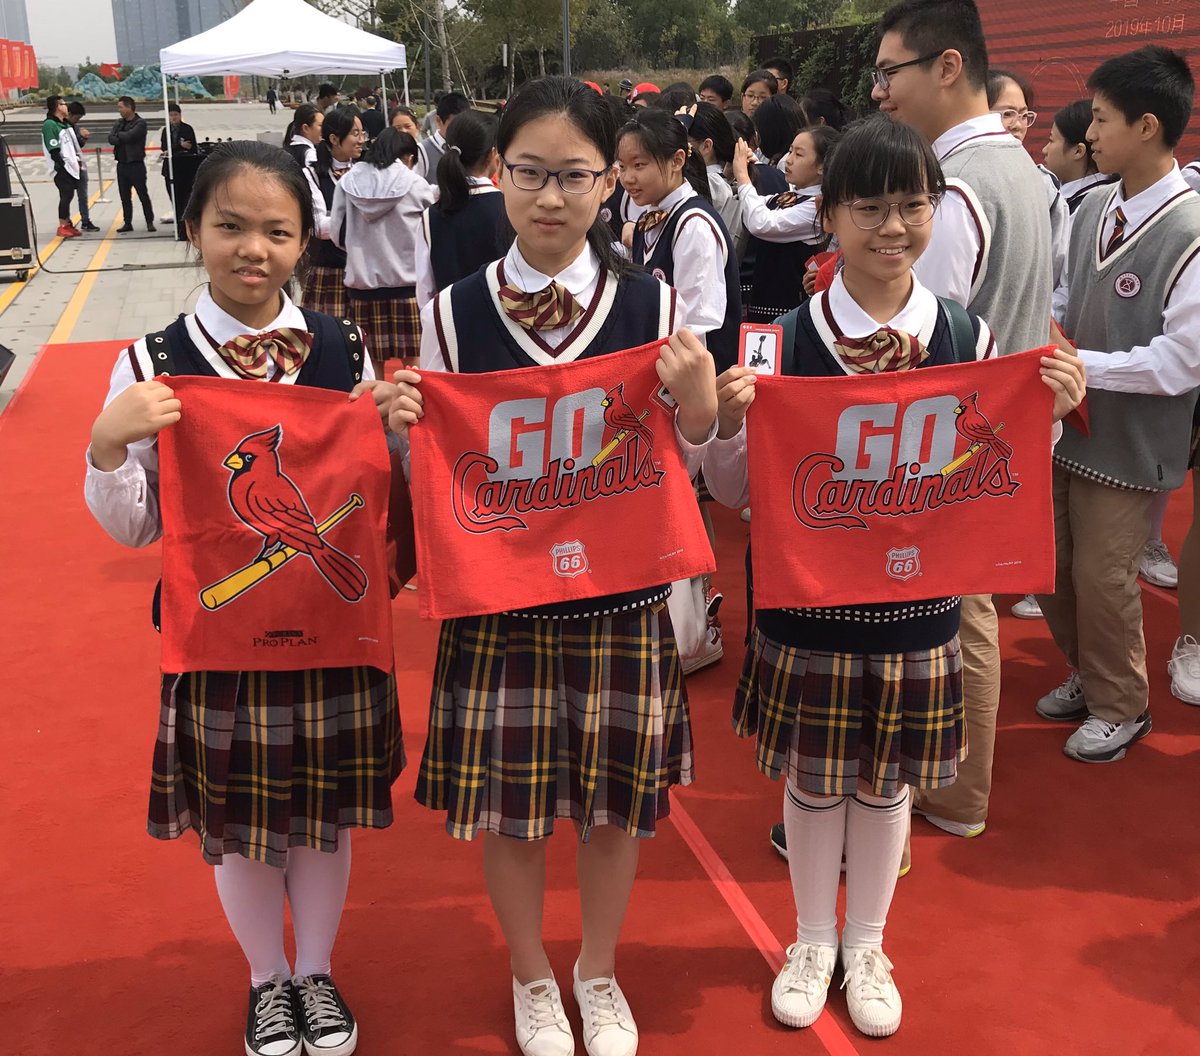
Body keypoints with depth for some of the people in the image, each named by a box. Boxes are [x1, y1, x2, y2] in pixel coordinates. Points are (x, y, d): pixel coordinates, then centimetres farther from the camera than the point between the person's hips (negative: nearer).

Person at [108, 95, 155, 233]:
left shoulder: (140, 123, -7)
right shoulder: (119, 122, 13)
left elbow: (129, 135, -20)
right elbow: (111, 138, 1)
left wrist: (119, 135, -3)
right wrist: (124, 139, -14)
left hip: (136, 164, -6)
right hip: (122, 164, 6)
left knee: (143, 195, -2)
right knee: (125, 197, 9)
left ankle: (150, 222, 5)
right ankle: (127, 223, 14)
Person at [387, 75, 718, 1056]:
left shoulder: (654, 305, -5)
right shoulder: (455, 312, -5)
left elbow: (675, 472, 0)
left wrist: (697, 403, -19)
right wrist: (405, 428, -18)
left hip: (621, 597, 0)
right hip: (498, 597, 0)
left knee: (618, 797, 14)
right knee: (507, 796, 11)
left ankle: (599, 973, 42)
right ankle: (532, 977, 40)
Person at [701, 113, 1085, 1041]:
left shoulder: (969, 338, -4)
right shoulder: (783, 340, -10)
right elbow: (737, 492, -5)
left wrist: (1049, 417, -13)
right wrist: (726, 424, -23)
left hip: (917, 609, 2)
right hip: (806, 605, -1)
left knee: (887, 783, 17)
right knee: (812, 781, 15)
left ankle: (866, 946, 41)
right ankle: (813, 941, 40)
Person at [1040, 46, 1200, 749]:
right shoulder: (1093, 209, 1)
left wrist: (1080, 364, -20)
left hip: (1128, 440, -7)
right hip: (1068, 423, 7)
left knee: (1102, 577, 5)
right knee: (1053, 563, 16)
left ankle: (1121, 709, 29)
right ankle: (1089, 676, 41)